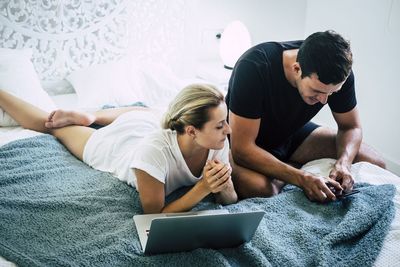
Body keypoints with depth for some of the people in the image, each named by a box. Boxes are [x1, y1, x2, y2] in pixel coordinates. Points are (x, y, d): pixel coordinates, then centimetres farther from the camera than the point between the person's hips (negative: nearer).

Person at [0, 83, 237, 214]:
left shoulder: (218, 143, -32)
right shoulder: (154, 151, -47)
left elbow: (230, 199, -19)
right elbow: (155, 215, -34)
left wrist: (224, 187, -41)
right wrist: (202, 188, -45)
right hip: (112, 143, -3)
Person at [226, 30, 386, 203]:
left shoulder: (339, 72, -20)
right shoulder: (254, 67, -35)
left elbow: (351, 127, -5)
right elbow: (242, 148, -35)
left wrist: (343, 163, -26)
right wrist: (301, 178, -42)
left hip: (292, 134, 4)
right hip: (247, 142, -4)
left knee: (375, 163, -5)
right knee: (256, 187, -38)